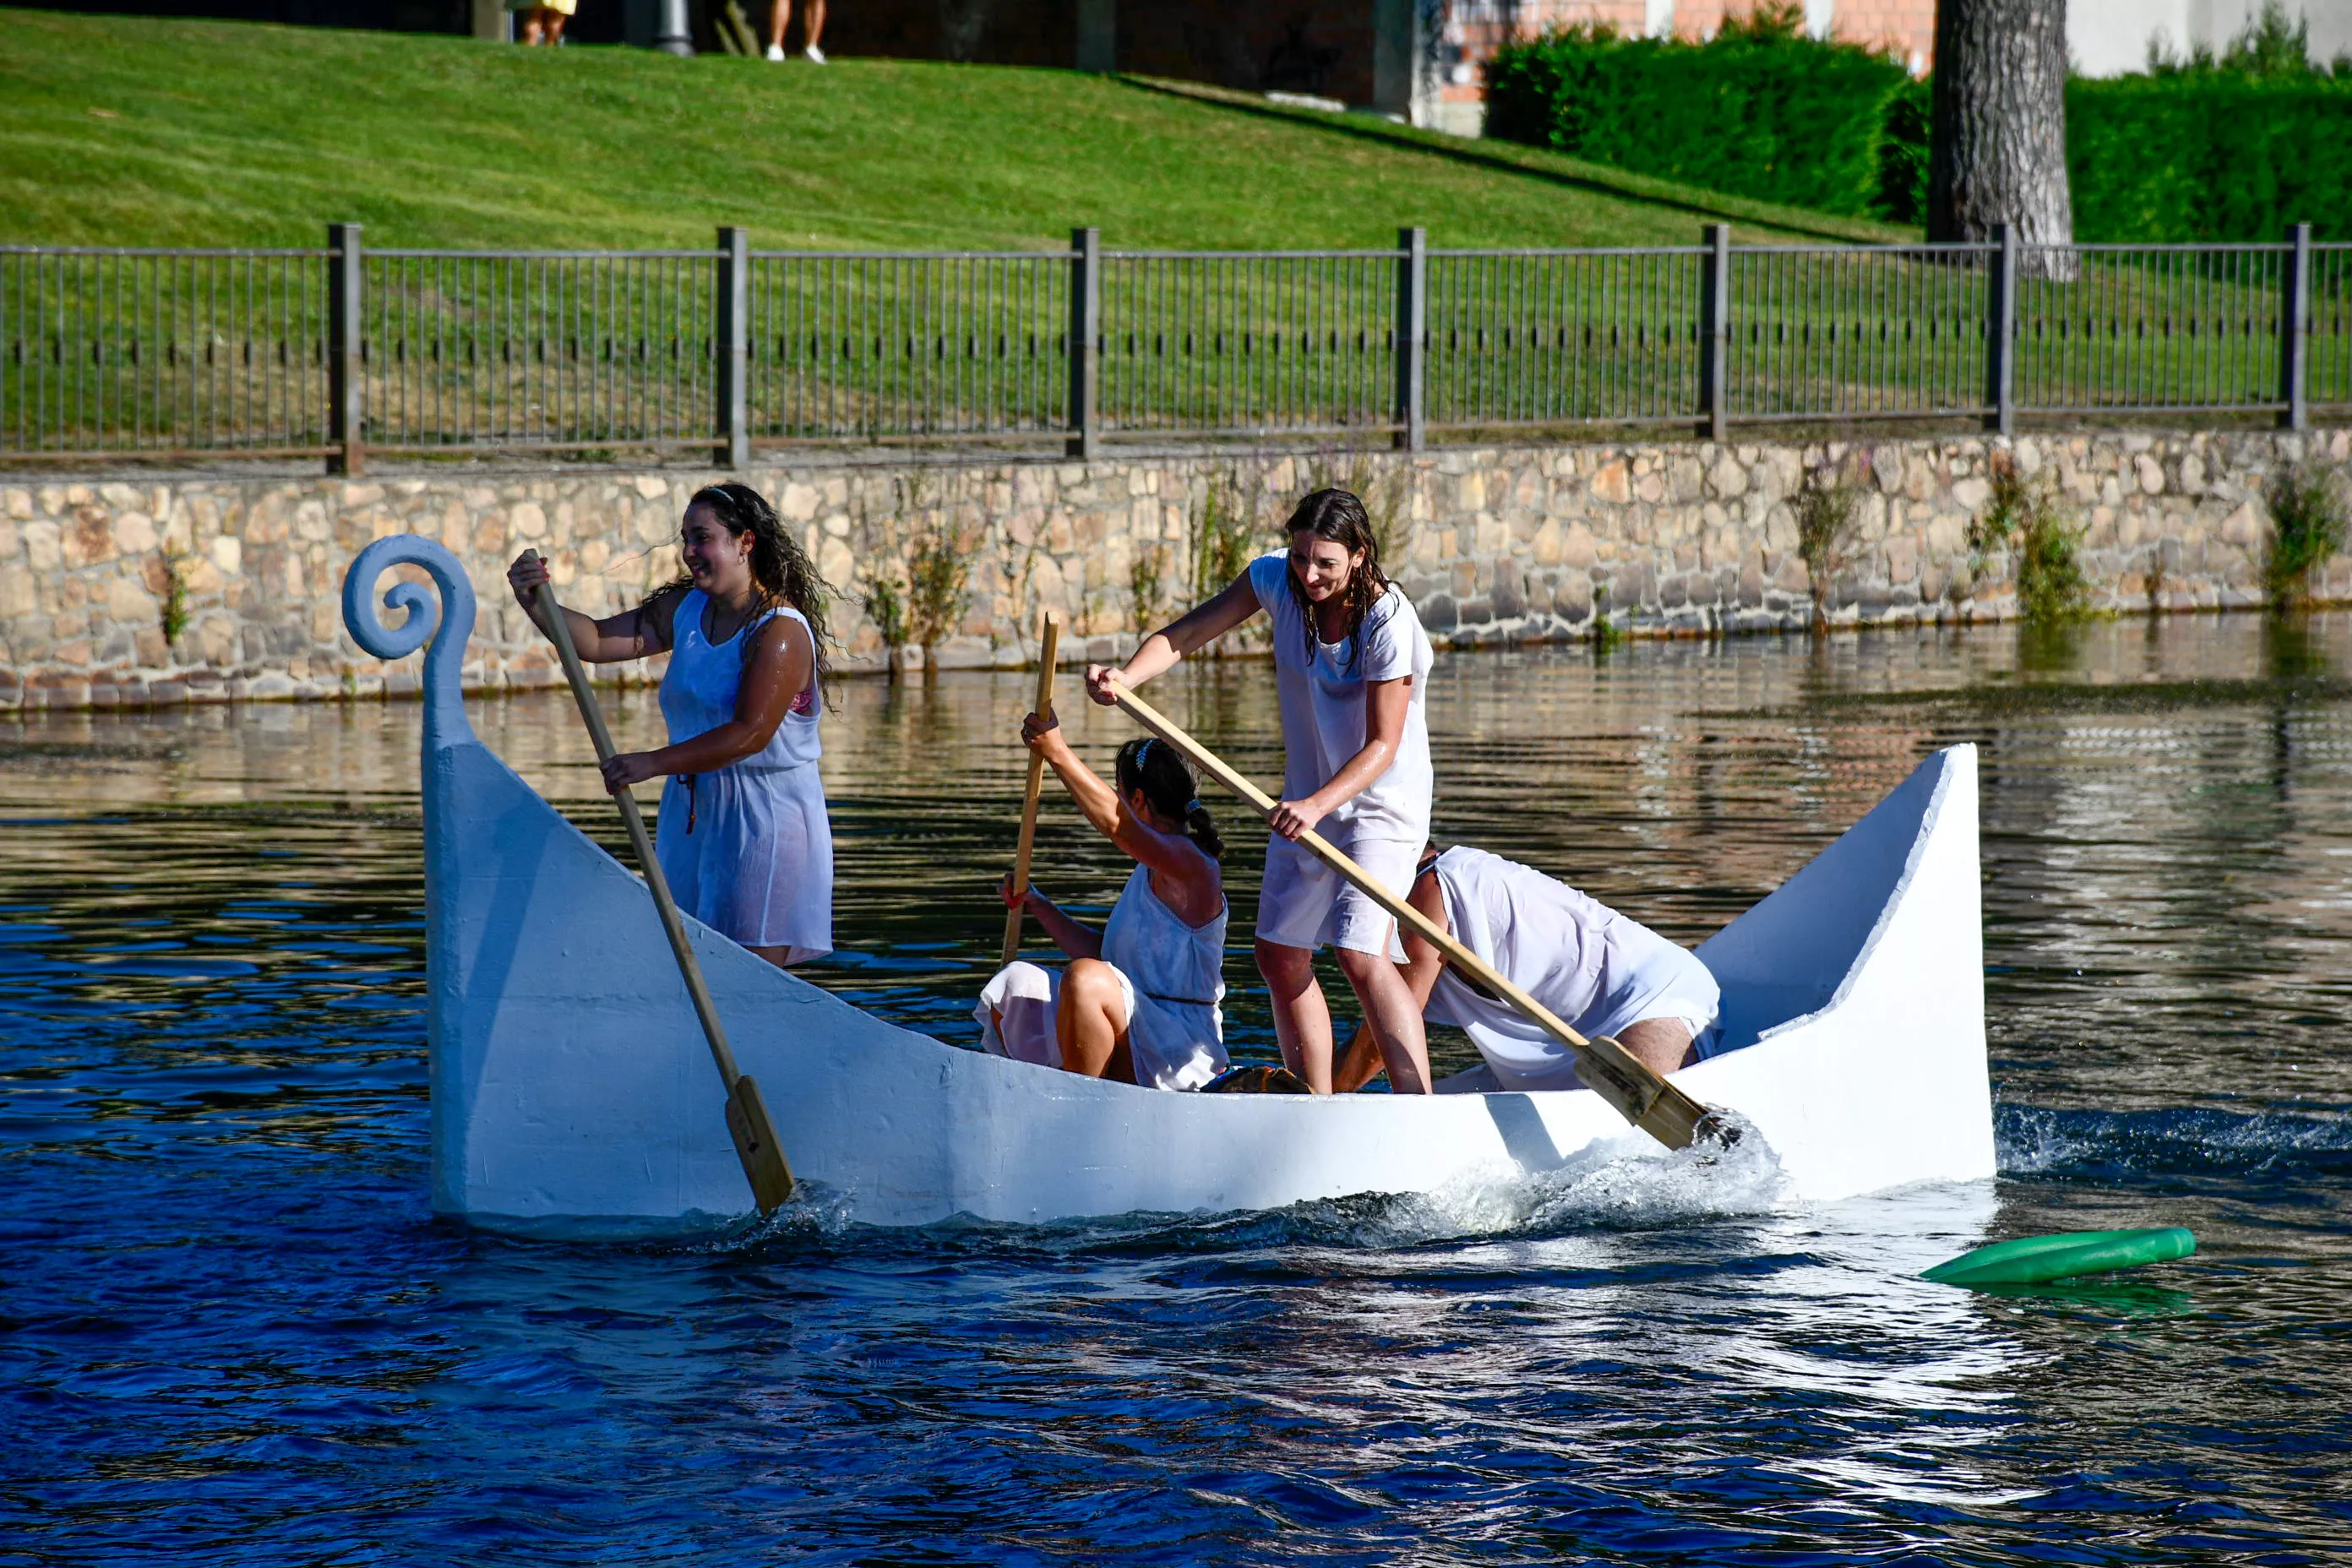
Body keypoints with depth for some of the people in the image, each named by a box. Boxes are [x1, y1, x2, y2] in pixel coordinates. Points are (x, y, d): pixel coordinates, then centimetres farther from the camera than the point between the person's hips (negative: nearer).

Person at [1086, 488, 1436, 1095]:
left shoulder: (1389, 623, -25)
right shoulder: (1277, 579, -8)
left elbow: (1383, 745, -25)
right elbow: (1186, 634, -11)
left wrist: (1318, 804, -39)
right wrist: (1126, 675, -31)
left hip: (1379, 802, -7)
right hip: (1309, 803, 7)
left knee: (1361, 954, -23)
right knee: (1280, 958, 10)